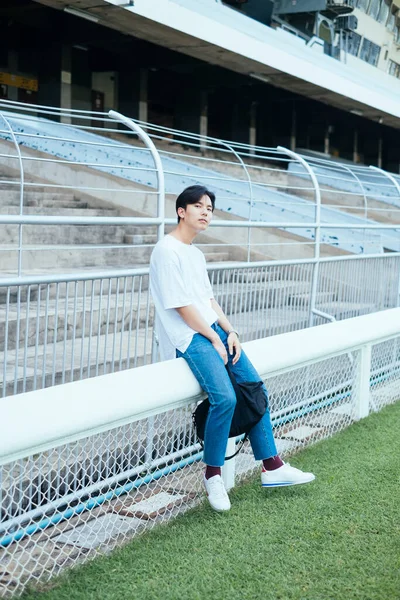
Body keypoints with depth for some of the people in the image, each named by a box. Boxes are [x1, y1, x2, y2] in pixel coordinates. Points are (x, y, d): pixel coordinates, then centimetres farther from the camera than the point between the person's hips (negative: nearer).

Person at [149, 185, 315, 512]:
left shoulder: (196, 254, 18)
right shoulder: (167, 250, -11)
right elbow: (182, 306, -15)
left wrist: (230, 332, 3)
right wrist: (214, 339, -11)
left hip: (213, 329, 10)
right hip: (187, 336, -9)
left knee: (255, 387, 2)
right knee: (225, 398, -25)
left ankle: (272, 466, 10)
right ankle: (213, 473, -7)